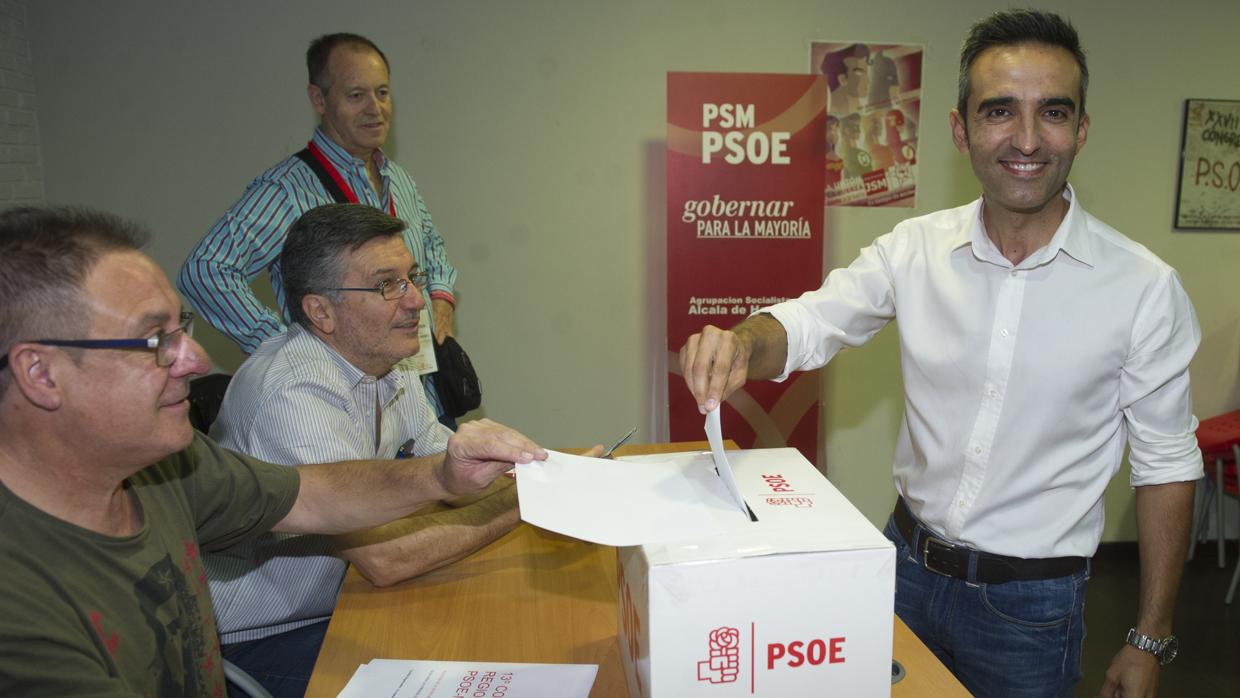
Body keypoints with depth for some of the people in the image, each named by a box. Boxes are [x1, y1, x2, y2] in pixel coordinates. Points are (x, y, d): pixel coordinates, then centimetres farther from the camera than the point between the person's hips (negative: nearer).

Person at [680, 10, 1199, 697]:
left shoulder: (1144, 288, -13)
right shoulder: (915, 248, -8)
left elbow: (1165, 465, -6)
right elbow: (808, 323, -11)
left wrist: (1149, 640, -2)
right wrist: (741, 343, -36)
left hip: (1031, 605, -2)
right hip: (905, 561, 2)